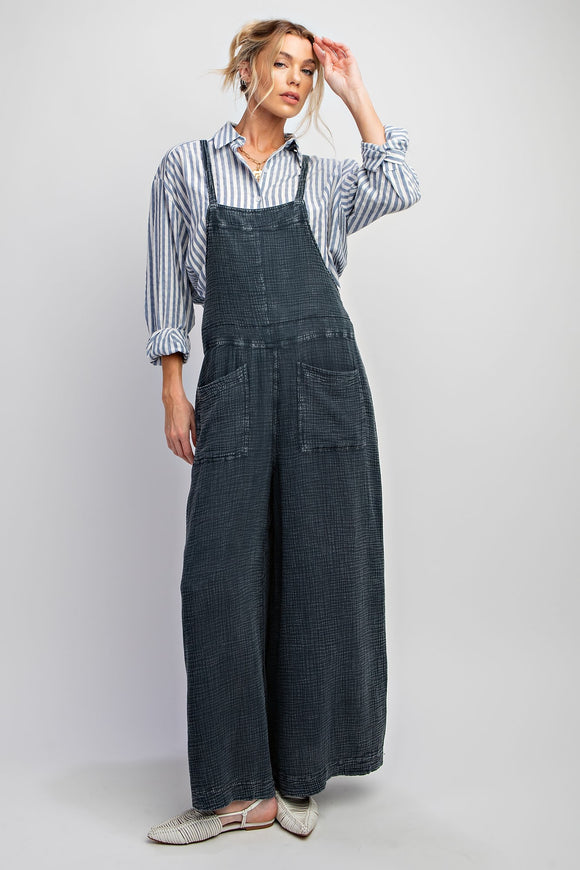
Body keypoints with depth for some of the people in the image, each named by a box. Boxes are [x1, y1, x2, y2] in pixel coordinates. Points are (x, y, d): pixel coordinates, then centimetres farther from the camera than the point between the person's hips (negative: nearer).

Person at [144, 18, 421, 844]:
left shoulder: (323, 178, 15)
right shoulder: (187, 167, 11)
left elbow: (401, 189, -4)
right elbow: (170, 286, 8)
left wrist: (354, 93, 5)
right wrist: (173, 390, -1)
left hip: (324, 378, 1)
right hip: (233, 381, -1)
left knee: (316, 567, 2)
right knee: (222, 573, -5)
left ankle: (299, 772, 16)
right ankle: (243, 789, 6)